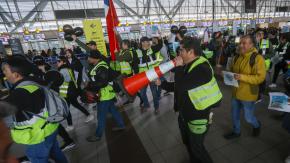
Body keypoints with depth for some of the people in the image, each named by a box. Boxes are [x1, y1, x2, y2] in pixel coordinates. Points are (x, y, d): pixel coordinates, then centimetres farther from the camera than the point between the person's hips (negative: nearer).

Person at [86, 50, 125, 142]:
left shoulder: (101, 68, -23)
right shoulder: (96, 66, 8)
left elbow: (103, 82, -30)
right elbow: (95, 80, 16)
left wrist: (90, 86, -22)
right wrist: (90, 85, 2)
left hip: (105, 94, -10)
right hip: (103, 93, 10)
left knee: (101, 116, 5)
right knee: (113, 110, 21)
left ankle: (98, 135, 22)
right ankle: (121, 125, 37)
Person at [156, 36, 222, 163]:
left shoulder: (202, 69, -27)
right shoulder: (188, 66, 3)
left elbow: (182, 87, -37)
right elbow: (178, 87, 9)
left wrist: (178, 67, -24)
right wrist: (162, 84, 0)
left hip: (198, 117, -9)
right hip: (184, 114, 9)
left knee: (196, 147, 13)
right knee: (187, 143, 27)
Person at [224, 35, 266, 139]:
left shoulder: (257, 58, -16)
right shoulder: (238, 57, 4)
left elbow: (260, 77, -20)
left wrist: (242, 77, -30)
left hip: (248, 94, -6)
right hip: (236, 92, 6)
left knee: (248, 118, 12)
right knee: (235, 115, 18)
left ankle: (257, 125, 46)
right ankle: (236, 132, 39)